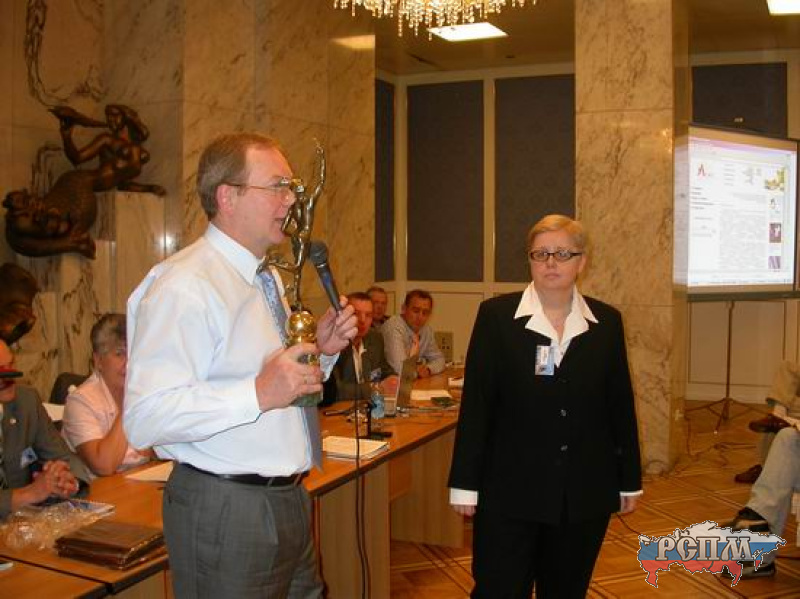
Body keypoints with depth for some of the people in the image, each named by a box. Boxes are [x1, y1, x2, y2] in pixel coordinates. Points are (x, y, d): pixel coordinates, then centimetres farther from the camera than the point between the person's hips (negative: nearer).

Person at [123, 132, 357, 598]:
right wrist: (259, 394, -30)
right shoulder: (185, 285, -19)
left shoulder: (269, 279, 14)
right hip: (225, 512, -9)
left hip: (289, 501, 9)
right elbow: (146, 418, -26)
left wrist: (322, 351, 3)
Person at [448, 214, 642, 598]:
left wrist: (630, 480, 11)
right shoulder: (496, 315, -5)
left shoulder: (606, 322, 3)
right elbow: (476, 404, -6)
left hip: (586, 493, 3)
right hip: (511, 489, -3)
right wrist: (465, 482, -7)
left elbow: (619, 405, 8)